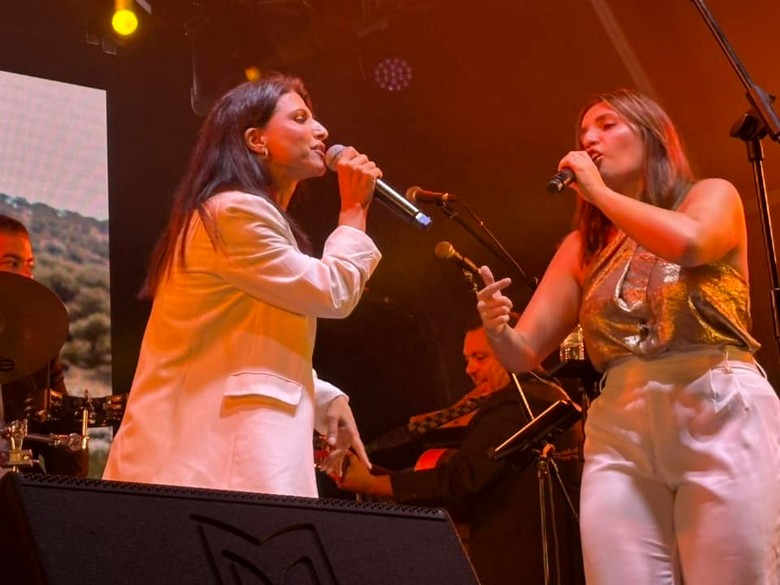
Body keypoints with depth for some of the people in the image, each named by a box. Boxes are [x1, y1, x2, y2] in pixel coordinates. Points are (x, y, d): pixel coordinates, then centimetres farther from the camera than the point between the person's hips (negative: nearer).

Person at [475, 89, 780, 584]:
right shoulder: (583, 245, 21)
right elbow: (524, 353, 14)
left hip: (722, 415, -3)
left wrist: (597, 191, -1)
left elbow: (686, 242, -14)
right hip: (621, 433, 3)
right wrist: (496, 326, -10)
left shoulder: (713, 196, 12)